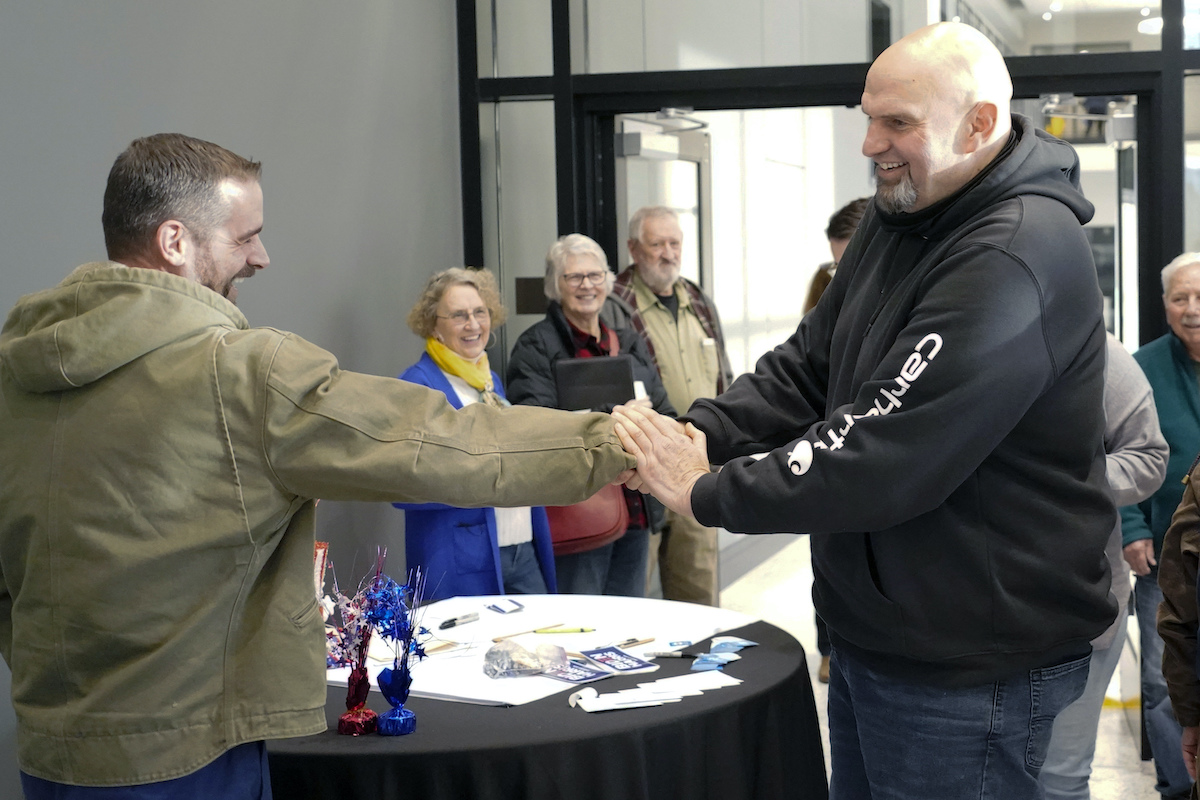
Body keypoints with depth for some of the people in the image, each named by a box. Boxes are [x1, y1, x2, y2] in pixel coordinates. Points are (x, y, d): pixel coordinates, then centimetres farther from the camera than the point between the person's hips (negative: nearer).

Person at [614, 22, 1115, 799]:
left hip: (969, 673, -9)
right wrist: (702, 432, -10)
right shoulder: (900, 216, 7)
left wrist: (707, 490, -20)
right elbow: (809, 364, 8)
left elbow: (887, 457, -29)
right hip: (872, 635, 9)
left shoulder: (1017, 262, -25)